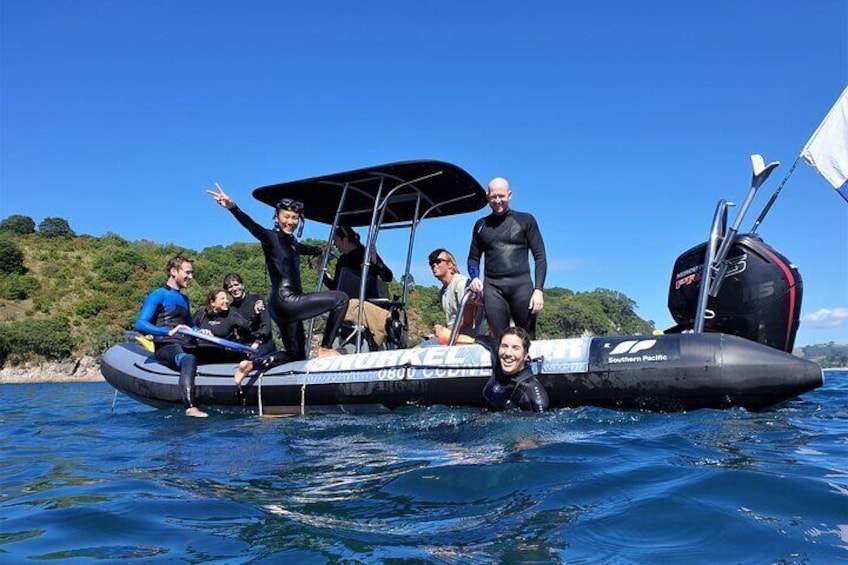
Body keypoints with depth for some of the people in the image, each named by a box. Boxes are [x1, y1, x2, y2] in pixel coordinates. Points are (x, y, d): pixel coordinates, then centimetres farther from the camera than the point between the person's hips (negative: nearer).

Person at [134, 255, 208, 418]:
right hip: (166, 347, -9)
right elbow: (140, 324, -11)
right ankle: (190, 407, -50)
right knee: (189, 359, -39)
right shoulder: (158, 295, 1)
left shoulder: (184, 299, 26)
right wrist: (168, 332, -22)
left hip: (185, 346, 9)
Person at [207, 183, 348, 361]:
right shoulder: (271, 237, -5)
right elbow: (251, 226, -24)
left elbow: (309, 249, 38)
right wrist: (233, 207, -41)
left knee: (297, 356, 11)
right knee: (340, 298, -7)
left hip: (289, 305, 9)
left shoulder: (291, 242, 17)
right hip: (285, 301, -9)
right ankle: (325, 348, -6)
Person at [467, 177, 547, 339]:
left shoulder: (525, 220, 8)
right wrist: (474, 277, -1)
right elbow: (473, 258, 21)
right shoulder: (481, 225, 16)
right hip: (493, 287, 2)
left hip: (521, 284, -2)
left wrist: (539, 289, -7)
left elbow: (540, 256, 4)